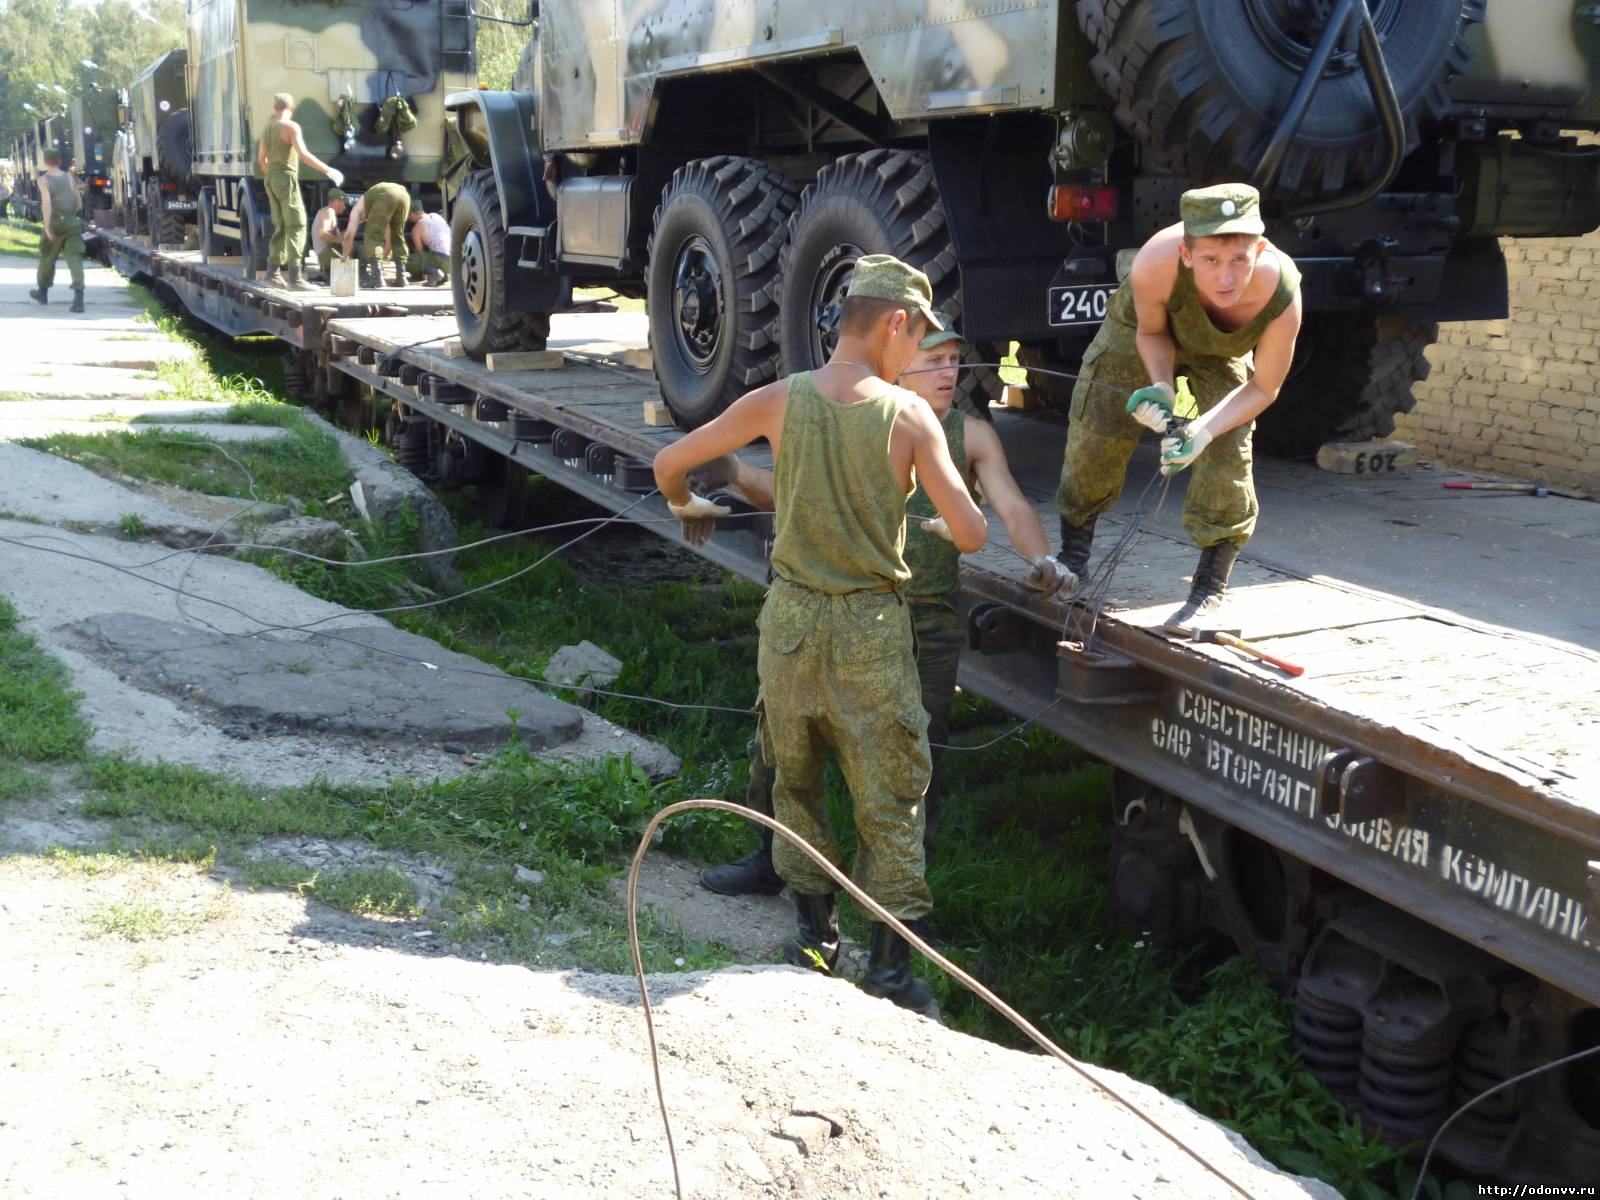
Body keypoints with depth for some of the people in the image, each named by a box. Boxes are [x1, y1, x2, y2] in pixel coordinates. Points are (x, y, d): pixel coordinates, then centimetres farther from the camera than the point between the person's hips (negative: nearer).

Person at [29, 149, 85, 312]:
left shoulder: (44, 180, -2)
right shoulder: (70, 177, 9)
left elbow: (47, 202, -17)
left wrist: (47, 226, -21)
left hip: (55, 223, -2)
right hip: (72, 222, 2)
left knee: (47, 257, 18)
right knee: (75, 258, -8)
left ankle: (42, 292, 37)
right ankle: (78, 297, -25)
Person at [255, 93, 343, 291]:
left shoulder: (267, 128, 14)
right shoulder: (291, 126, -11)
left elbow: (261, 159, 23)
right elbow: (303, 154, -23)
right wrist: (328, 170, -20)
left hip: (271, 179, 8)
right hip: (286, 179, -8)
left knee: (281, 228, 15)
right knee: (296, 227, -10)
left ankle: (272, 274, 16)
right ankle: (295, 277, -19)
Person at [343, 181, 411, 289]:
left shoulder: (357, 209, 29)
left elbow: (349, 235, 18)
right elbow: (388, 240, 45)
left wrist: (345, 258, 26)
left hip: (386, 196, -5)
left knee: (373, 237, 8)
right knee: (397, 237, 23)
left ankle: (377, 277, -2)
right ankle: (401, 277, 18)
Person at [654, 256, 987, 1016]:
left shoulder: (779, 401, -4)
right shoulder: (908, 415, -10)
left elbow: (669, 462, 4)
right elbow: (971, 535, -12)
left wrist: (685, 506, 26)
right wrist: (940, 525, 12)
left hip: (790, 616, 3)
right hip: (872, 626, -2)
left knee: (794, 780, 21)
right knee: (889, 798, 8)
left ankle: (815, 932, 29)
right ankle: (890, 964, 11)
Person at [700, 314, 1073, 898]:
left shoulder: (970, 434, 4)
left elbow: (1012, 507, -6)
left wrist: (1042, 559, -25)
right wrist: (736, 475, -10)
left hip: (927, 629, -1)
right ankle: (770, 860, 29)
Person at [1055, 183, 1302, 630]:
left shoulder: (1282, 295, -42)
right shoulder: (1153, 265, -45)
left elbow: (1263, 387, -24)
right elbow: (1150, 331, -19)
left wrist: (1203, 430, -39)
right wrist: (1162, 388, -37)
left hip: (1222, 351, 0)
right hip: (1144, 329, 1)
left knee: (1227, 456, -14)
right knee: (1094, 434, 2)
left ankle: (1210, 591, 2)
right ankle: (1073, 560, 25)